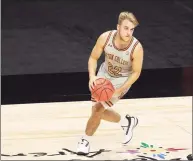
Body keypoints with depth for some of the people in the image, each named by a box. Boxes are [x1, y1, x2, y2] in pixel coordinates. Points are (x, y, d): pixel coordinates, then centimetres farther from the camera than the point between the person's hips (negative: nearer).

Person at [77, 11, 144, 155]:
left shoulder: (136, 48, -32)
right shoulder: (105, 38, -26)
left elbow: (136, 72, -17)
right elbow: (93, 58, -10)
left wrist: (119, 90, -25)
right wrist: (92, 76, -28)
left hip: (121, 81, -4)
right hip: (104, 75, 4)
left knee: (98, 109, -13)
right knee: (99, 111, 11)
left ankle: (85, 140, 11)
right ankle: (127, 122, 38)